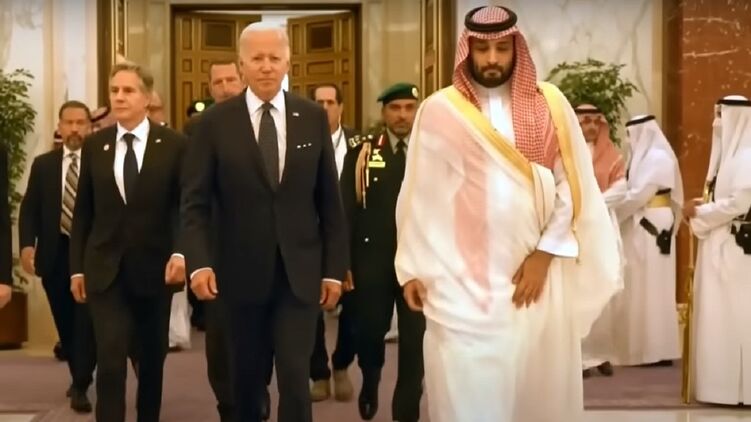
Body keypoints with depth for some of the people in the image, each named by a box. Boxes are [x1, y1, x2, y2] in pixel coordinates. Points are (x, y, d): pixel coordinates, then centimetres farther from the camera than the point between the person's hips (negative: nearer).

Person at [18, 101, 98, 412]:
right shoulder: (43, 164, 8)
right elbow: (29, 209, 4)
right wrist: (27, 245, -10)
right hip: (54, 254, 3)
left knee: (86, 321, -5)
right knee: (66, 322, 13)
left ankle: (80, 387, 1)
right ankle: (80, 378, 31)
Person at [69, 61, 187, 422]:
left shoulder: (174, 145, -2)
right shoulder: (94, 145, 5)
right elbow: (83, 211, 8)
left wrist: (180, 252, -20)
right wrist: (77, 267, 5)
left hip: (154, 266, 0)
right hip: (105, 268, 1)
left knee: (152, 357, 13)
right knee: (111, 359, -10)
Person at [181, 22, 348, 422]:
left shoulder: (313, 117, 2)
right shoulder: (216, 121, -3)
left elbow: (329, 200, 4)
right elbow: (195, 202, -5)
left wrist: (334, 268, 2)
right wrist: (199, 262, -18)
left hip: (300, 270, 0)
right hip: (242, 271, 0)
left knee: (295, 374, -5)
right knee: (247, 375, 14)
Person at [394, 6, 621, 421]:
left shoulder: (549, 103, 5)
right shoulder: (440, 111, 0)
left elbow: (572, 185, 1)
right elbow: (422, 196, 2)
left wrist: (545, 254, -7)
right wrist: (413, 268, -1)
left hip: (536, 273, 2)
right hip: (463, 279, -2)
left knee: (540, 385, 9)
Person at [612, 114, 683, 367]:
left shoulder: (657, 159, -14)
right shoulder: (649, 157, 16)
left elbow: (639, 195, -20)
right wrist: (613, 202, 2)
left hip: (650, 228, -10)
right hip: (648, 228, 10)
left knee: (650, 287, -6)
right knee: (648, 288, 10)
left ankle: (656, 349, -1)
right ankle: (654, 346, 14)